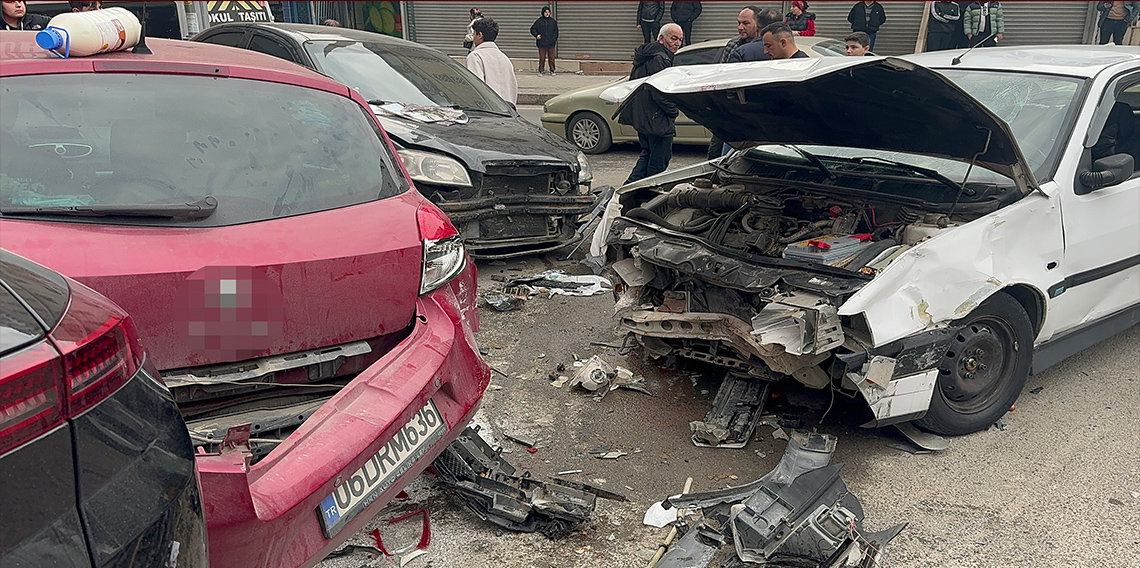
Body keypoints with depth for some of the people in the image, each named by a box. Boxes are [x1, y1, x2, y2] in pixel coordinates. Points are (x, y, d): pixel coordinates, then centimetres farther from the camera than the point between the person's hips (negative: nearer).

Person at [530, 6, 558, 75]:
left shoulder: (553, 21, 8)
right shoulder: (539, 21, 1)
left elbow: (556, 31, 14)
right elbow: (532, 29, 9)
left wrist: (554, 38, 2)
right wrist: (536, 35, -6)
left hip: (551, 43, 2)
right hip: (542, 43, -2)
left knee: (552, 58, 2)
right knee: (542, 58, 0)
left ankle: (552, 71, 12)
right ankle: (540, 71, 10)